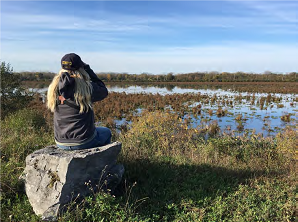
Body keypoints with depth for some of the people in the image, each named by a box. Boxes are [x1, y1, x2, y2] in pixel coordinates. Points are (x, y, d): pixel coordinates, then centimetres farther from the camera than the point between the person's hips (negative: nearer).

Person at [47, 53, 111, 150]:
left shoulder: (54, 87, -6)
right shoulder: (86, 87, -19)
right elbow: (104, 92, -1)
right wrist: (88, 69, 0)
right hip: (83, 142, -5)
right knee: (106, 132, 26)